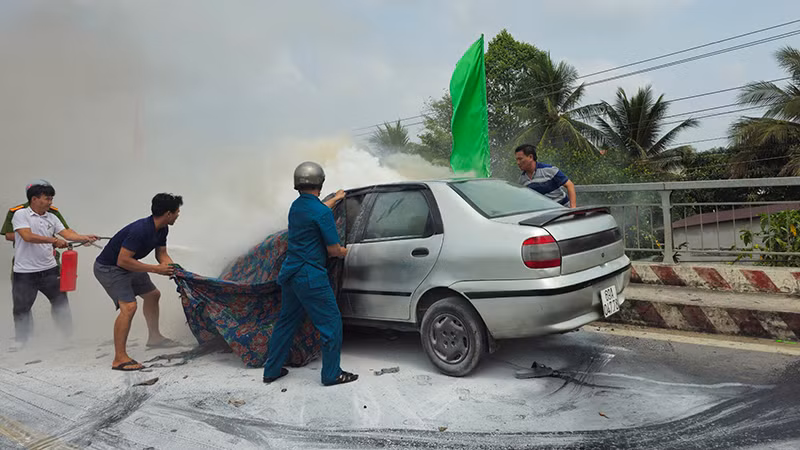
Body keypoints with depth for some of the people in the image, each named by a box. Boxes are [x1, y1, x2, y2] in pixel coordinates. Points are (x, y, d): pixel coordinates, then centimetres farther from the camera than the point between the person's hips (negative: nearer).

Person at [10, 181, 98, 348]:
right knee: (21, 308, 9)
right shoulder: (20, 214, -8)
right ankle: (21, 341, 27)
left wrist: (85, 238, -19)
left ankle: (68, 336, 24)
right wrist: (54, 240, -27)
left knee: (61, 302, 10)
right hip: (25, 272, -4)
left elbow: (67, 233, -3)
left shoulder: (51, 217, 8)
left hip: (49, 270, 4)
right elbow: (28, 236, -21)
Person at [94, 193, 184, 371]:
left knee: (152, 295, 19)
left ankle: (154, 337, 35)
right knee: (128, 306, -22)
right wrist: (155, 269, -30)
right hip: (108, 268, -10)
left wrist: (173, 269, -12)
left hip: (127, 266, 10)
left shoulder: (162, 229, -3)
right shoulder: (140, 230, -33)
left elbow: (161, 253, 8)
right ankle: (119, 359, -17)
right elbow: (123, 260, -33)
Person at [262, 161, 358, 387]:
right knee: (331, 322, 4)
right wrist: (344, 252, 9)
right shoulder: (323, 213, -17)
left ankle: (271, 370, 28)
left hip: (289, 273, 9)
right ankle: (332, 374, 12)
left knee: (286, 321, 20)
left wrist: (335, 199, 46)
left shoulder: (296, 206, 9)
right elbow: (333, 249, -14)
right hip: (311, 277, -9)